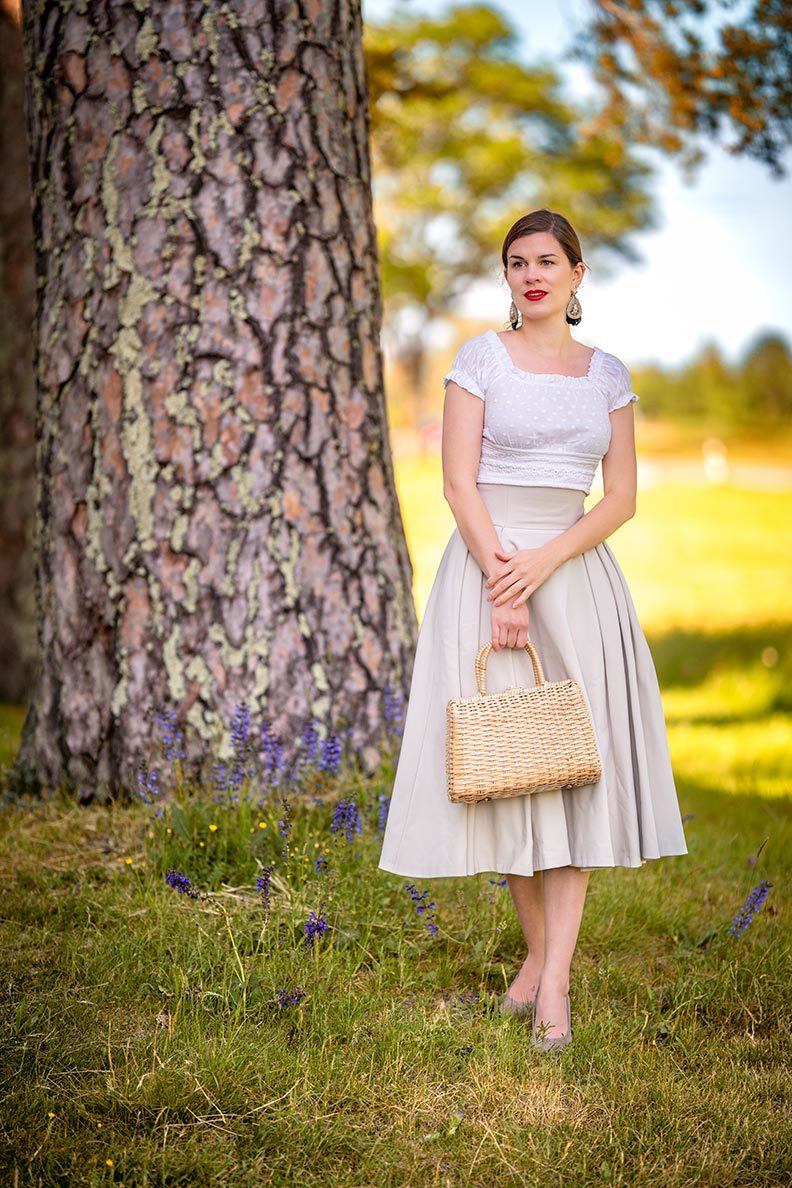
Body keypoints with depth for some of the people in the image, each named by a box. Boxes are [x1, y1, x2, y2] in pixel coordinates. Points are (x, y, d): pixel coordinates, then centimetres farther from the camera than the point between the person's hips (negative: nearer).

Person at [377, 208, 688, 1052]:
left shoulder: (609, 374, 10)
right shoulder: (481, 358, 3)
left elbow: (622, 497, 3)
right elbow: (458, 483, -4)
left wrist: (543, 562, -12)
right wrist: (501, 587, -13)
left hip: (577, 576, 2)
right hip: (488, 567, -2)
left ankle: (554, 983, -4)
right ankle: (538, 953, 15)